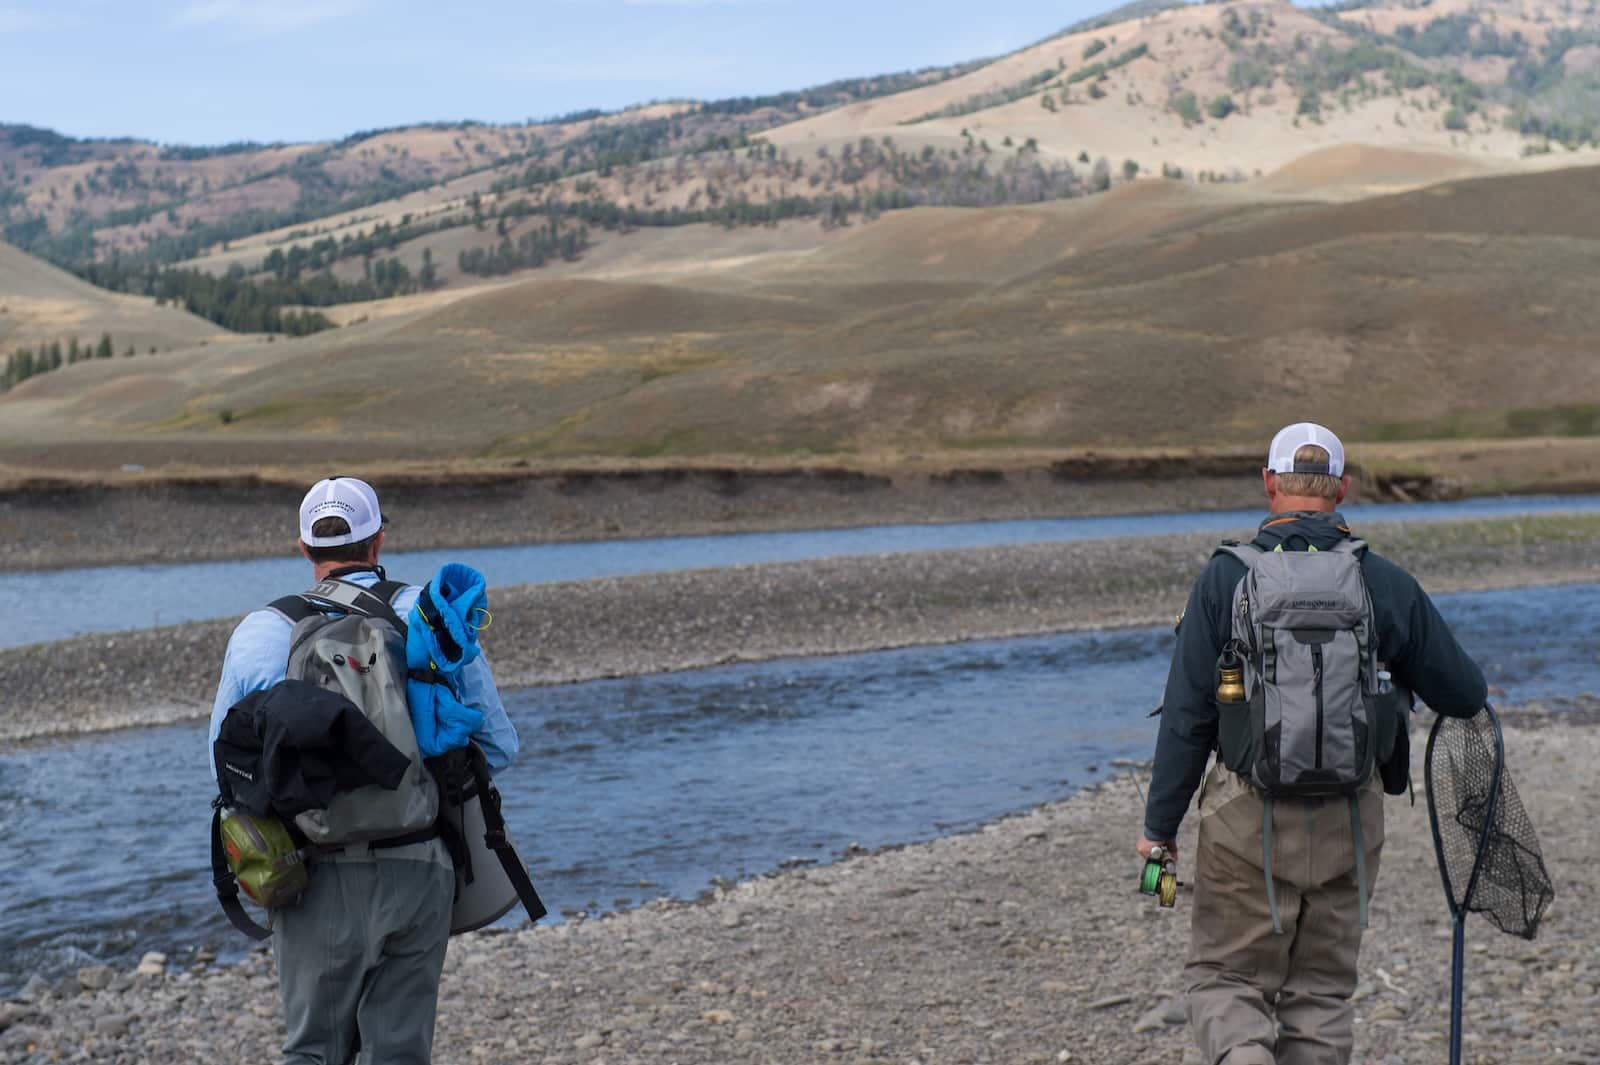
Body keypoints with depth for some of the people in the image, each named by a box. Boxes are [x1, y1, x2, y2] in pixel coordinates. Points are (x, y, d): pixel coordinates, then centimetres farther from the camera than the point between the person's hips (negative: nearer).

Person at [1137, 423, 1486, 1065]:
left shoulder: (1226, 576, -6)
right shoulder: (1386, 583, 0)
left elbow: (1187, 714, -7)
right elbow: (1464, 697, 6)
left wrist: (1160, 824, 0)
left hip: (1248, 818, -2)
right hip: (1349, 821, 2)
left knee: (1224, 978, 10)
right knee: (1321, 989, 15)